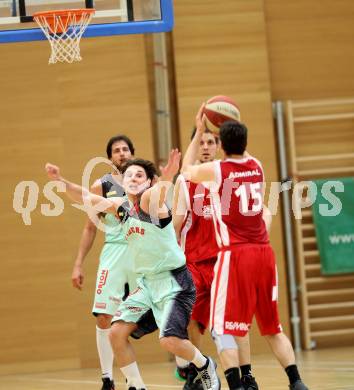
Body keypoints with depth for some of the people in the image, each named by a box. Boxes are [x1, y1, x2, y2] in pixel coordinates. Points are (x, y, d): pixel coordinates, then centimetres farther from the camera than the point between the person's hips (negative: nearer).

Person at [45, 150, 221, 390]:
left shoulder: (149, 200, -17)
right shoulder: (121, 206, 6)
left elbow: (158, 193, -41)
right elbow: (86, 197, 13)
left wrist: (166, 179, -65)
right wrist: (61, 181, -5)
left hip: (174, 280, -8)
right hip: (147, 281, 8)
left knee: (169, 340, -19)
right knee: (117, 332, -5)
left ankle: (206, 366, 11)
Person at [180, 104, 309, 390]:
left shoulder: (215, 170, -6)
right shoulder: (257, 166, 7)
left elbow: (187, 169, 19)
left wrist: (199, 131, 26)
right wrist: (236, 129, 39)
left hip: (235, 255, -5)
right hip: (264, 252, 5)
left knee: (223, 330, -2)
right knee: (272, 328, 15)